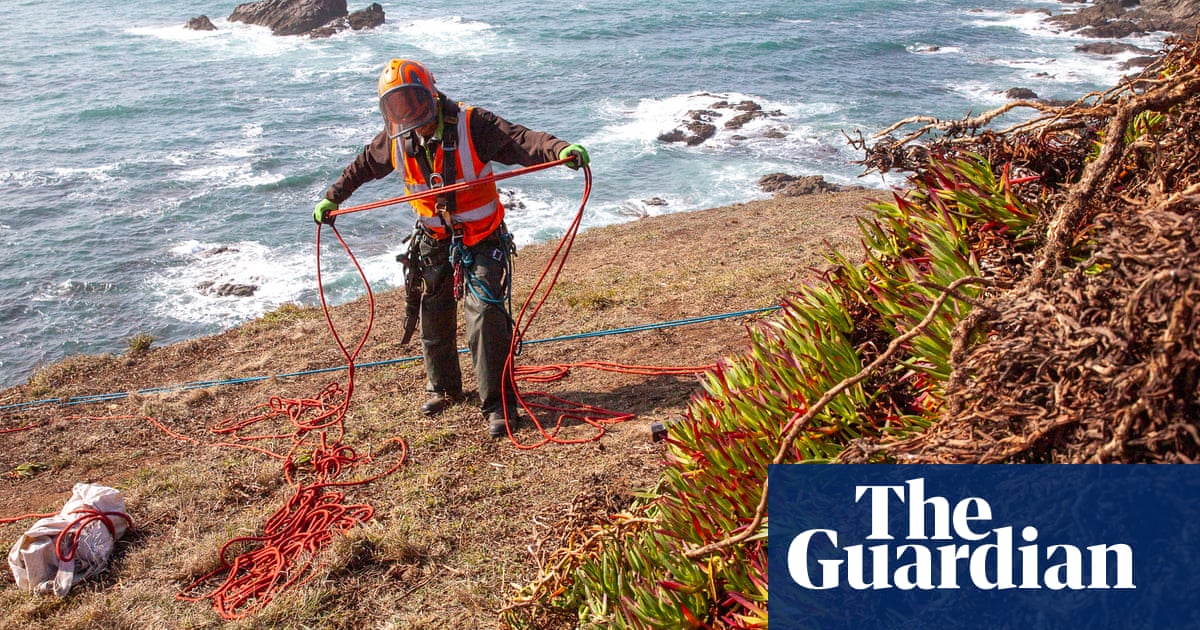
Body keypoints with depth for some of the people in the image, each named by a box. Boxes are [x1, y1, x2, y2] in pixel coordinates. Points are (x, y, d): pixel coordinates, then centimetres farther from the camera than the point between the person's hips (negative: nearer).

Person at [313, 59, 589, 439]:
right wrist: (332, 199, 24)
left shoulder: (471, 124, -20)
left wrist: (561, 149, -49)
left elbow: (521, 140, -31)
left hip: (481, 240, -5)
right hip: (435, 243, 5)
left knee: (486, 315, -16)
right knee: (434, 318, 14)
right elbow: (363, 166, 15)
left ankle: (498, 402, -5)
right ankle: (443, 388, 36)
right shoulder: (396, 139, -4)